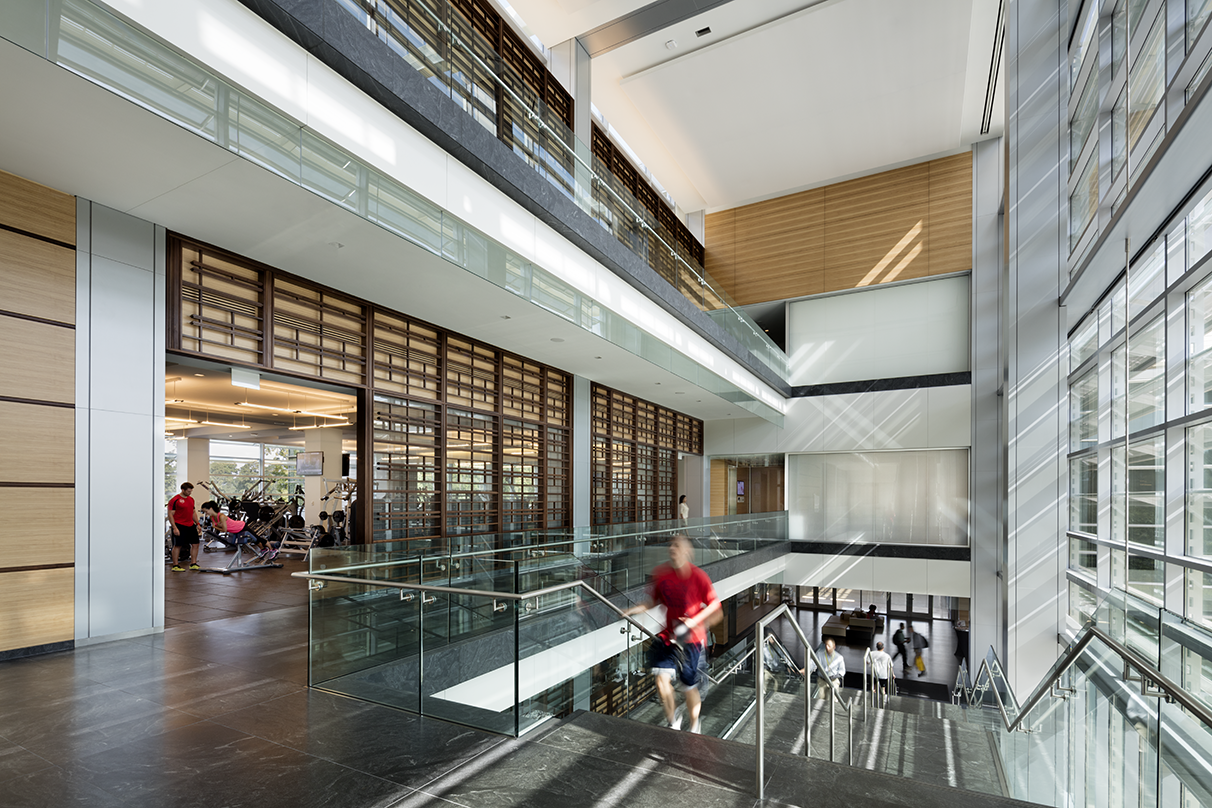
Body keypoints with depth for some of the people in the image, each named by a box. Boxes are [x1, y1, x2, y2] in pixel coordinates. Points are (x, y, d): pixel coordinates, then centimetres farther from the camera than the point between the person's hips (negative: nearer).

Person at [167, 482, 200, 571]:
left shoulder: (191, 499, 12)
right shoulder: (175, 500, -10)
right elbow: (170, 515, -12)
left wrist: (197, 524, 15)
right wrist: (174, 528, -17)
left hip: (190, 526, 7)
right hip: (179, 526, -7)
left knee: (195, 544, 6)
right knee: (177, 545, 1)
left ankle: (193, 564, 14)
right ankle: (175, 566, 10)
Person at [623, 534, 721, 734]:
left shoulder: (698, 576, -14)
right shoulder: (660, 574, -2)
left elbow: (715, 606, -9)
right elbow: (654, 600, 12)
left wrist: (694, 622, -22)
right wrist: (634, 610, -2)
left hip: (691, 639, -3)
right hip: (669, 635, 3)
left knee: (689, 687, 9)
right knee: (661, 678, -11)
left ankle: (694, 728, 38)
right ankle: (673, 721, 18)